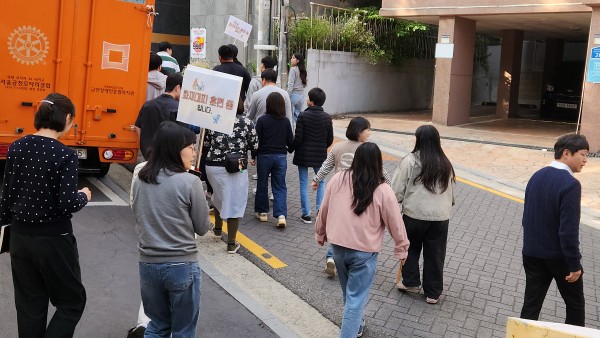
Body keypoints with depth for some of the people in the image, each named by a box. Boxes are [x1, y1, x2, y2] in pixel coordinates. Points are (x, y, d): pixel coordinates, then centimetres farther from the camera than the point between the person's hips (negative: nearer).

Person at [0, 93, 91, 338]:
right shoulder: (65, 155, -17)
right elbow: (67, 204, -21)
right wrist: (84, 197, 0)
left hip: (20, 237, 6)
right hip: (54, 240, -6)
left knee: (29, 304, 17)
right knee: (72, 301, 12)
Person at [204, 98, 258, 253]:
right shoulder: (246, 122, -7)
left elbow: (205, 144, 4)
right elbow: (254, 145, -1)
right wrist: (254, 157, 20)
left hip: (213, 166, 3)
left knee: (219, 197, 27)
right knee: (235, 202, 6)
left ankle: (218, 228, 45)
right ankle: (231, 243, 11)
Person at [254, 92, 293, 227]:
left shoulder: (262, 120, -10)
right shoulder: (286, 121, -4)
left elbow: (256, 140, -8)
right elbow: (290, 141, 0)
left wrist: (254, 155, 5)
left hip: (264, 156, -1)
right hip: (281, 156, 2)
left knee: (262, 184, 14)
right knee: (280, 186, 6)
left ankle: (262, 212, 24)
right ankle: (281, 215, -6)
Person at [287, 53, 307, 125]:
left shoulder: (293, 69, -10)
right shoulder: (302, 70, 10)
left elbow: (290, 84, -14)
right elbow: (304, 84, 13)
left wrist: (287, 96, -13)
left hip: (294, 94, -7)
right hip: (301, 95, 7)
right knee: (297, 116, 12)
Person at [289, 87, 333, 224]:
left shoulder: (303, 116, -13)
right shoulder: (327, 117, -3)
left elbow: (298, 138, -14)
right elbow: (330, 139, 2)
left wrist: (291, 149, 3)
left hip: (303, 155, -3)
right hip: (320, 156, 3)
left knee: (304, 184, 6)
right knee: (321, 182, 19)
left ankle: (306, 214, 8)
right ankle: (320, 210, 12)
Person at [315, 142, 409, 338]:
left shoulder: (338, 179, -4)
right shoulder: (383, 191, -13)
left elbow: (323, 211, 6)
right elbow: (395, 224, -5)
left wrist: (320, 234, 22)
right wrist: (401, 249, 10)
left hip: (338, 246, 5)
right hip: (364, 251, -4)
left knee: (349, 292, 25)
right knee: (356, 298, 4)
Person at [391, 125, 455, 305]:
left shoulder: (410, 160, -10)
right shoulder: (445, 164, 5)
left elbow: (397, 189, -9)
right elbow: (451, 191, 15)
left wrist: (395, 201, 10)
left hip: (415, 213, -3)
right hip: (440, 215, 3)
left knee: (411, 248, 21)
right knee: (435, 254, 12)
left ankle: (410, 282, 26)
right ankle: (433, 292, 20)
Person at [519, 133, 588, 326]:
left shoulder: (537, 176, 3)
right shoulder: (570, 184, -20)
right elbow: (569, 230, -23)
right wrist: (574, 264, -14)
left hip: (532, 253, 6)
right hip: (559, 257, -6)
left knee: (531, 304, 11)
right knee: (575, 305, 16)